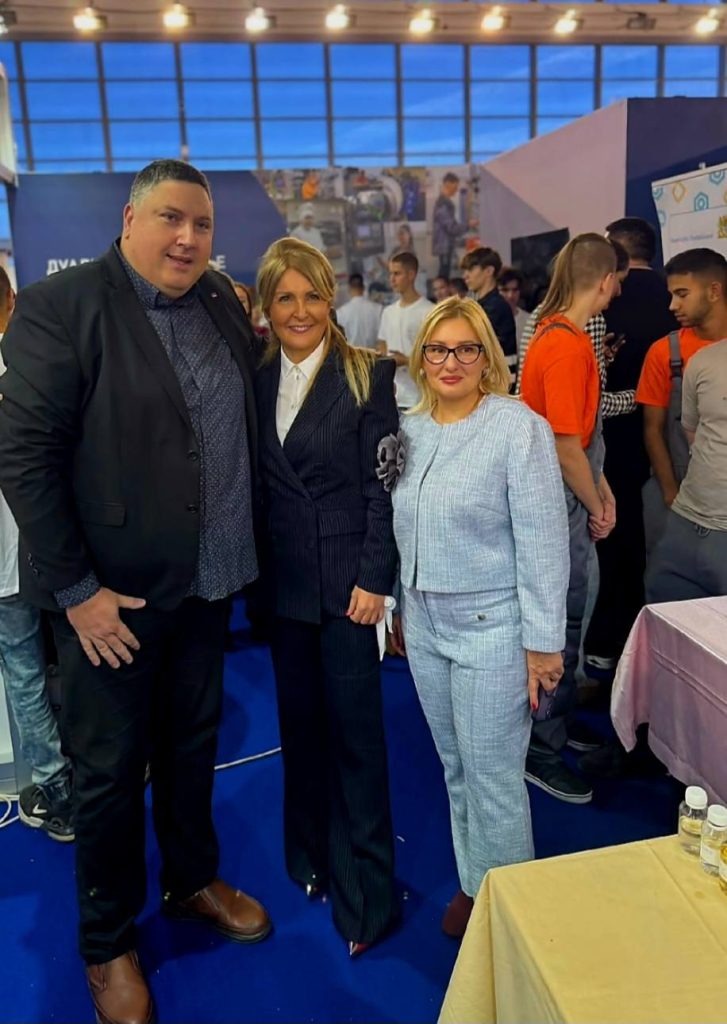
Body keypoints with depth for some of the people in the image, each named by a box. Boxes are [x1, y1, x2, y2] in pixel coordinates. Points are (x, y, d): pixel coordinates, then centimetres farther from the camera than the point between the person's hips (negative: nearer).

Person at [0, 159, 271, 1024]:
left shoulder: (222, 305, 6)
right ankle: (108, 945, 32)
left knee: (193, 744, 21)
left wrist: (243, 552, 9)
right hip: (110, 596, -5)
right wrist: (74, 589, -16)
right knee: (109, 771, 10)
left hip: (206, 584, 6)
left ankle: (194, 880, 44)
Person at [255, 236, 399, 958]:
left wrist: (374, 579, -12)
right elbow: (258, 484, 9)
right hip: (283, 583, 5)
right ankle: (311, 854, 35)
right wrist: (256, 573, 5)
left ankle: (365, 890, 18)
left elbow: (382, 485, -8)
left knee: (355, 729, 2)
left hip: (347, 580, -4)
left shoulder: (366, 376, -6)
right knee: (299, 721, 15)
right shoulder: (257, 380, 7)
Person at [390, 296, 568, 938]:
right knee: (455, 768, 17)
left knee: (492, 777, 4)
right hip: (425, 625, 6)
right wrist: (403, 610, 15)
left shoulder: (519, 429, -12)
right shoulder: (410, 429, 6)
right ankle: (472, 884, 36)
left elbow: (543, 541, -13)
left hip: (490, 626, -5)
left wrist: (543, 642, -13)